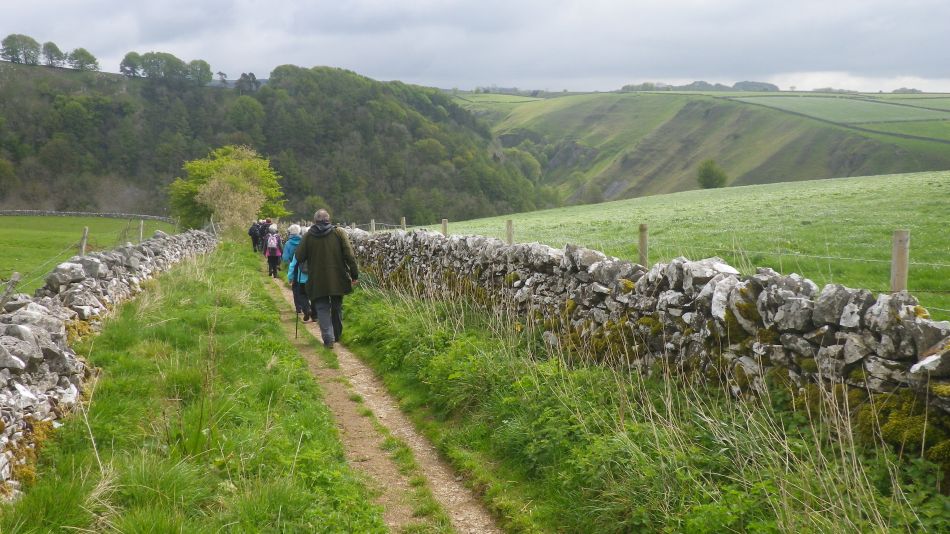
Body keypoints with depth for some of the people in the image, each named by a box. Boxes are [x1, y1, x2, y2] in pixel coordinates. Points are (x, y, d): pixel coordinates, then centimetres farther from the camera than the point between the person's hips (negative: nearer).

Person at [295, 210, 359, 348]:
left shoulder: (308, 236, -4)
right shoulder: (339, 233, -3)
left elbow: (298, 257, -3)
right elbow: (350, 255, -7)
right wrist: (355, 274, -2)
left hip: (317, 281, -1)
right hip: (338, 279, 2)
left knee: (322, 308, 5)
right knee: (337, 307, 18)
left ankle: (328, 339, -6)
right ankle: (337, 336, 31)